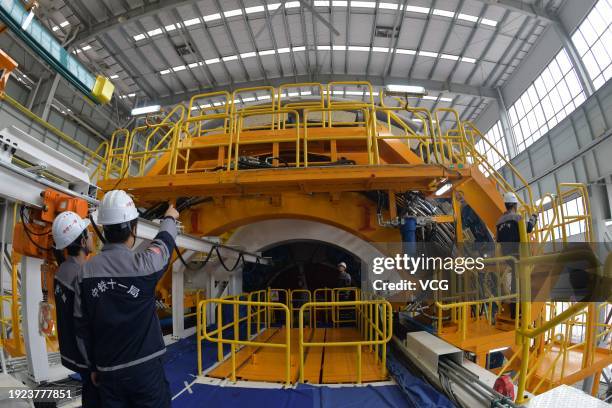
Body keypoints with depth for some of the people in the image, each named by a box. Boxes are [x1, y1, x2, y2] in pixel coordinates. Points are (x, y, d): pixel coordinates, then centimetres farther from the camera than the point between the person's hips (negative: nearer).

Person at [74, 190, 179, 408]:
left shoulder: (86, 272, -5)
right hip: (145, 369, -4)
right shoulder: (142, 264, -17)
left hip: (108, 372, 4)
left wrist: (94, 366, 17)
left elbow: (83, 329, 3)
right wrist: (170, 218, 26)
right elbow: (164, 242, 6)